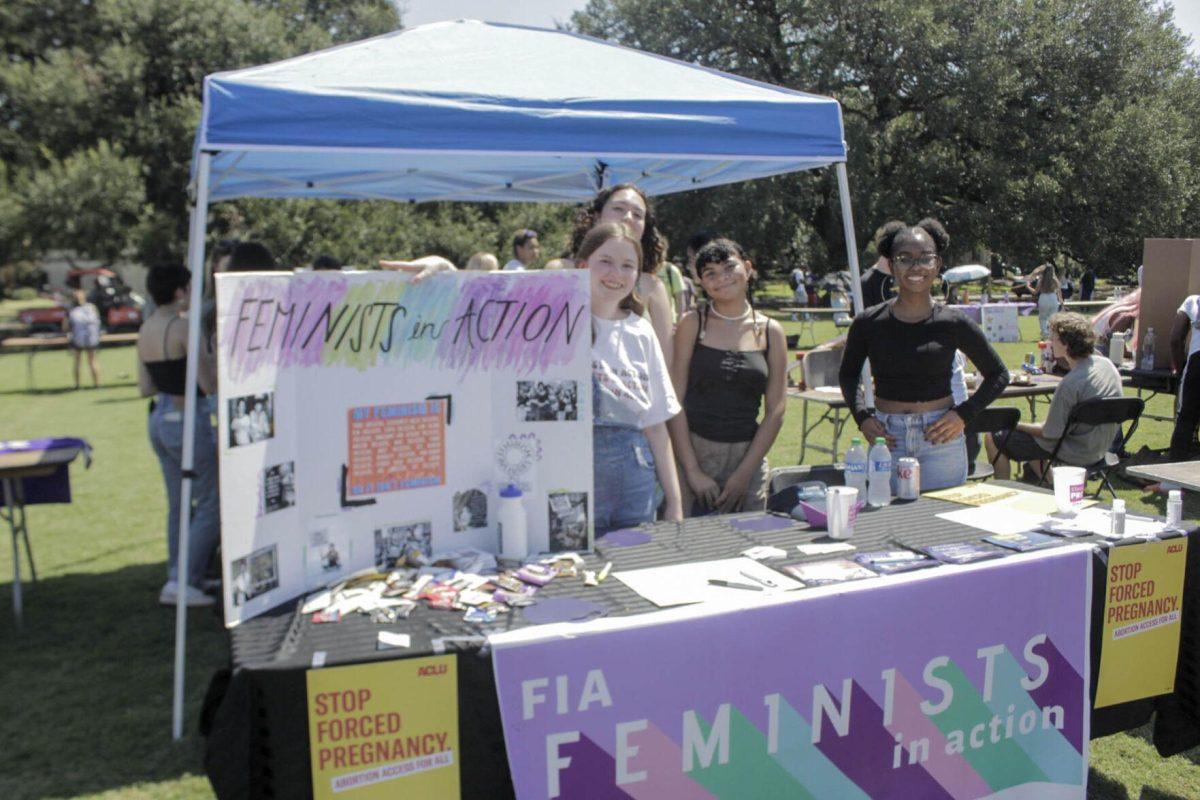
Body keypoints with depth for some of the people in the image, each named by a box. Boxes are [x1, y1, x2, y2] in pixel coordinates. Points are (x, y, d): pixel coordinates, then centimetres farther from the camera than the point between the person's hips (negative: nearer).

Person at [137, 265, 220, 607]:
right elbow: (209, 385, -18)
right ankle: (182, 581, -1)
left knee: (178, 505, 17)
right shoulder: (183, 328, -18)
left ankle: (178, 579, 24)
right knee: (211, 504, 1)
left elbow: (145, 388, 11)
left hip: (159, 421, 9)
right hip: (188, 424, -9)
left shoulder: (146, 329, 7)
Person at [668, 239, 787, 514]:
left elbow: (775, 411, 4)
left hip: (747, 457, 2)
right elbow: (674, 401, -5)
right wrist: (693, 470, -10)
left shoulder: (771, 331, 6)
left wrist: (744, 474, -4)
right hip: (691, 452, -2)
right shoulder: (693, 324, 0)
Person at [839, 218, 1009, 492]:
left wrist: (964, 414, -1)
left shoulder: (953, 324, -1)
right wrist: (862, 417, 2)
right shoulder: (869, 323, 1)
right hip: (887, 438, 1)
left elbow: (998, 374, 11)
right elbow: (848, 374, 16)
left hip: (941, 441, 0)